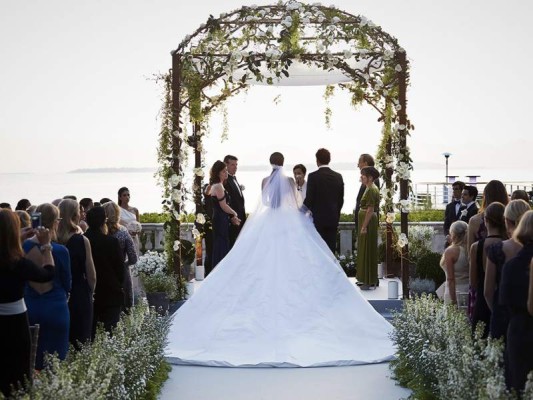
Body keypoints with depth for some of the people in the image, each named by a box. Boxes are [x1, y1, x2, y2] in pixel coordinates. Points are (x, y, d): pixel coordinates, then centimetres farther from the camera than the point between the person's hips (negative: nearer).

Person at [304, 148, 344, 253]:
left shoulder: (313, 176, -10)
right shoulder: (338, 177, 4)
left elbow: (309, 199, -11)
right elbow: (341, 200, 9)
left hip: (317, 219, -4)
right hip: (333, 219, 4)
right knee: (331, 249, 7)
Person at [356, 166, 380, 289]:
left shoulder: (371, 190, -17)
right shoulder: (370, 189, 14)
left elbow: (370, 210, -21)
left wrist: (364, 227, -21)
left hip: (368, 222, -10)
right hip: (367, 222, 10)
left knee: (368, 250, -4)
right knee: (364, 250, 15)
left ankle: (369, 281, 3)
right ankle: (365, 279, 24)